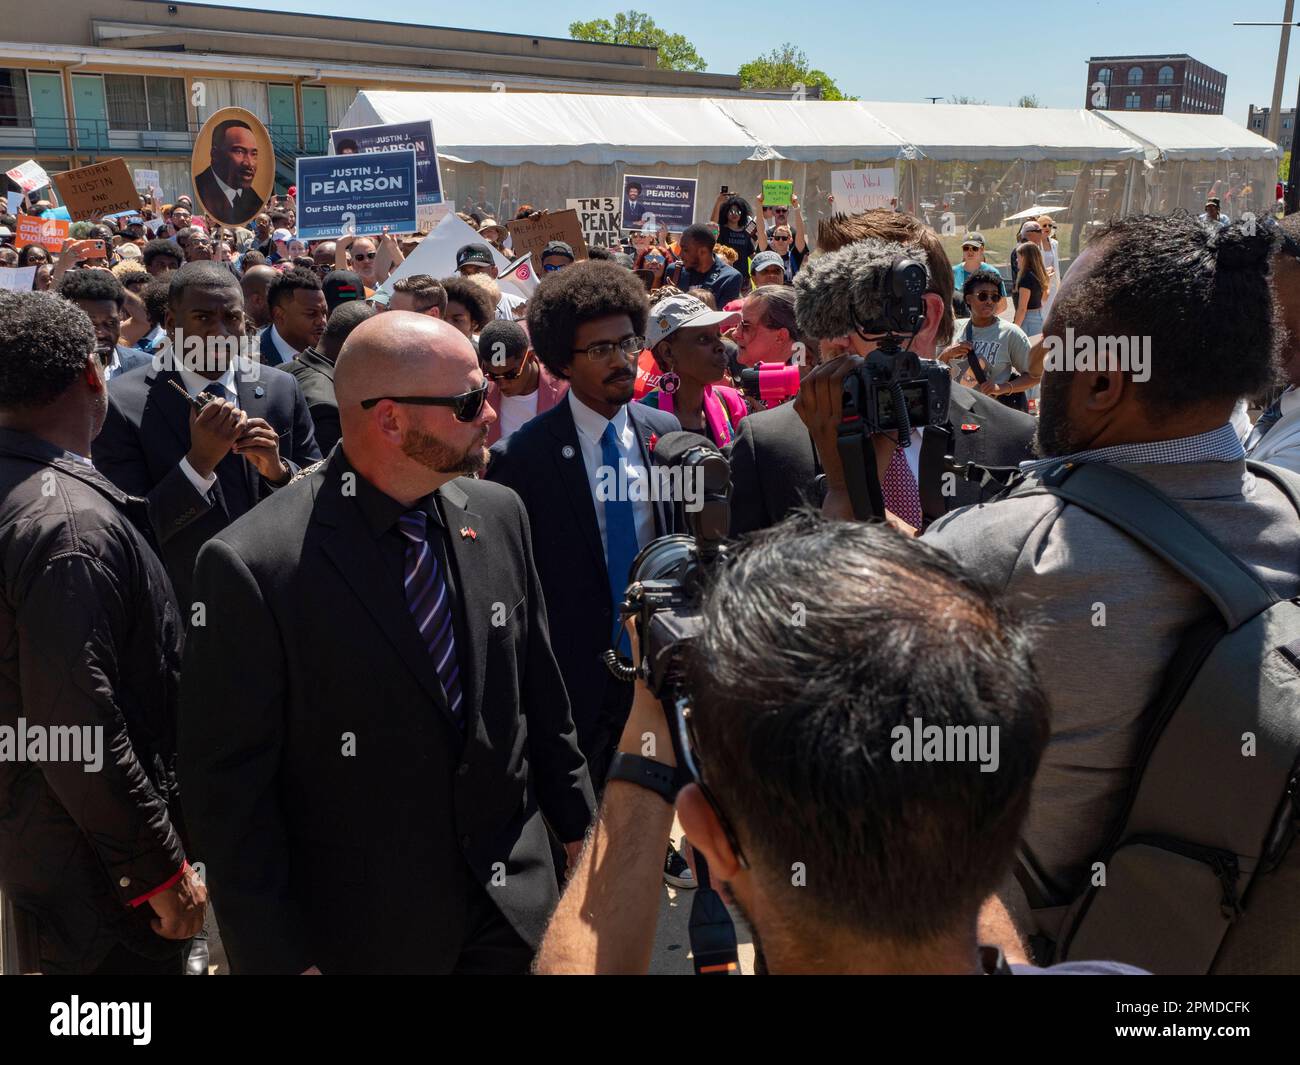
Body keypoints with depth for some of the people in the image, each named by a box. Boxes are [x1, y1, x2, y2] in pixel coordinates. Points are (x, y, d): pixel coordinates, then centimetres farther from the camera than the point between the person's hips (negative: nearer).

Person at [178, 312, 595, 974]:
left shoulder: (499, 515, -3)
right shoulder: (253, 566, -20)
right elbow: (229, 788, -14)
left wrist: (576, 821, 11)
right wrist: (283, 959, -11)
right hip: (362, 936, -4)